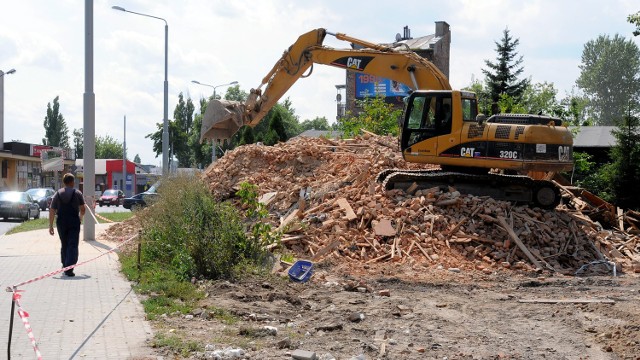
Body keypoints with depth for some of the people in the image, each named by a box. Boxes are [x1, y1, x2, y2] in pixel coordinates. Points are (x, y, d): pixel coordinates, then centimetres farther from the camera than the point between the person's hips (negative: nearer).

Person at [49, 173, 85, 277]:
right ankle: (69, 268, -16)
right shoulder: (77, 193, -2)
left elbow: (52, 211, -2)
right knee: (72, 246, -4)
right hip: (74, 222, -3)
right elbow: (82, 209, 5)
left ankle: (65, 265, 29)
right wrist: (80, 218, 26)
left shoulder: (57, 194, 3)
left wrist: (50, 226, 0)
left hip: (61, 223, 3)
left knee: (64, 245, 19)